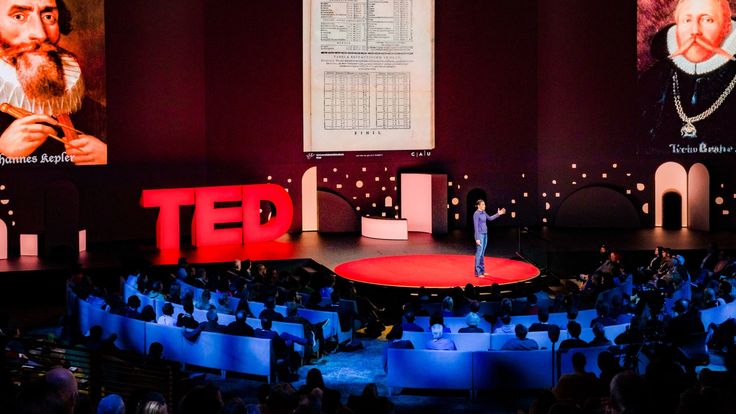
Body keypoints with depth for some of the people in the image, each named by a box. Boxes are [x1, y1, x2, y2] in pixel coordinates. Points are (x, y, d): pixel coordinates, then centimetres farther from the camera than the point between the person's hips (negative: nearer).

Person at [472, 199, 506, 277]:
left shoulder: (483, 212, 10)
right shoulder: (476, 214, -15)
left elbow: (489, 218, 27)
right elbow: (476, 227, -16)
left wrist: (498, 214, 19)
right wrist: (477, 238, -19)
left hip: (485, 234, 8)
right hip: (480, 235, -8)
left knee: (482, 253, 12)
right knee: (479, 253, -6)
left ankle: (482, 271, 19)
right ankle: (477, 272, -3)